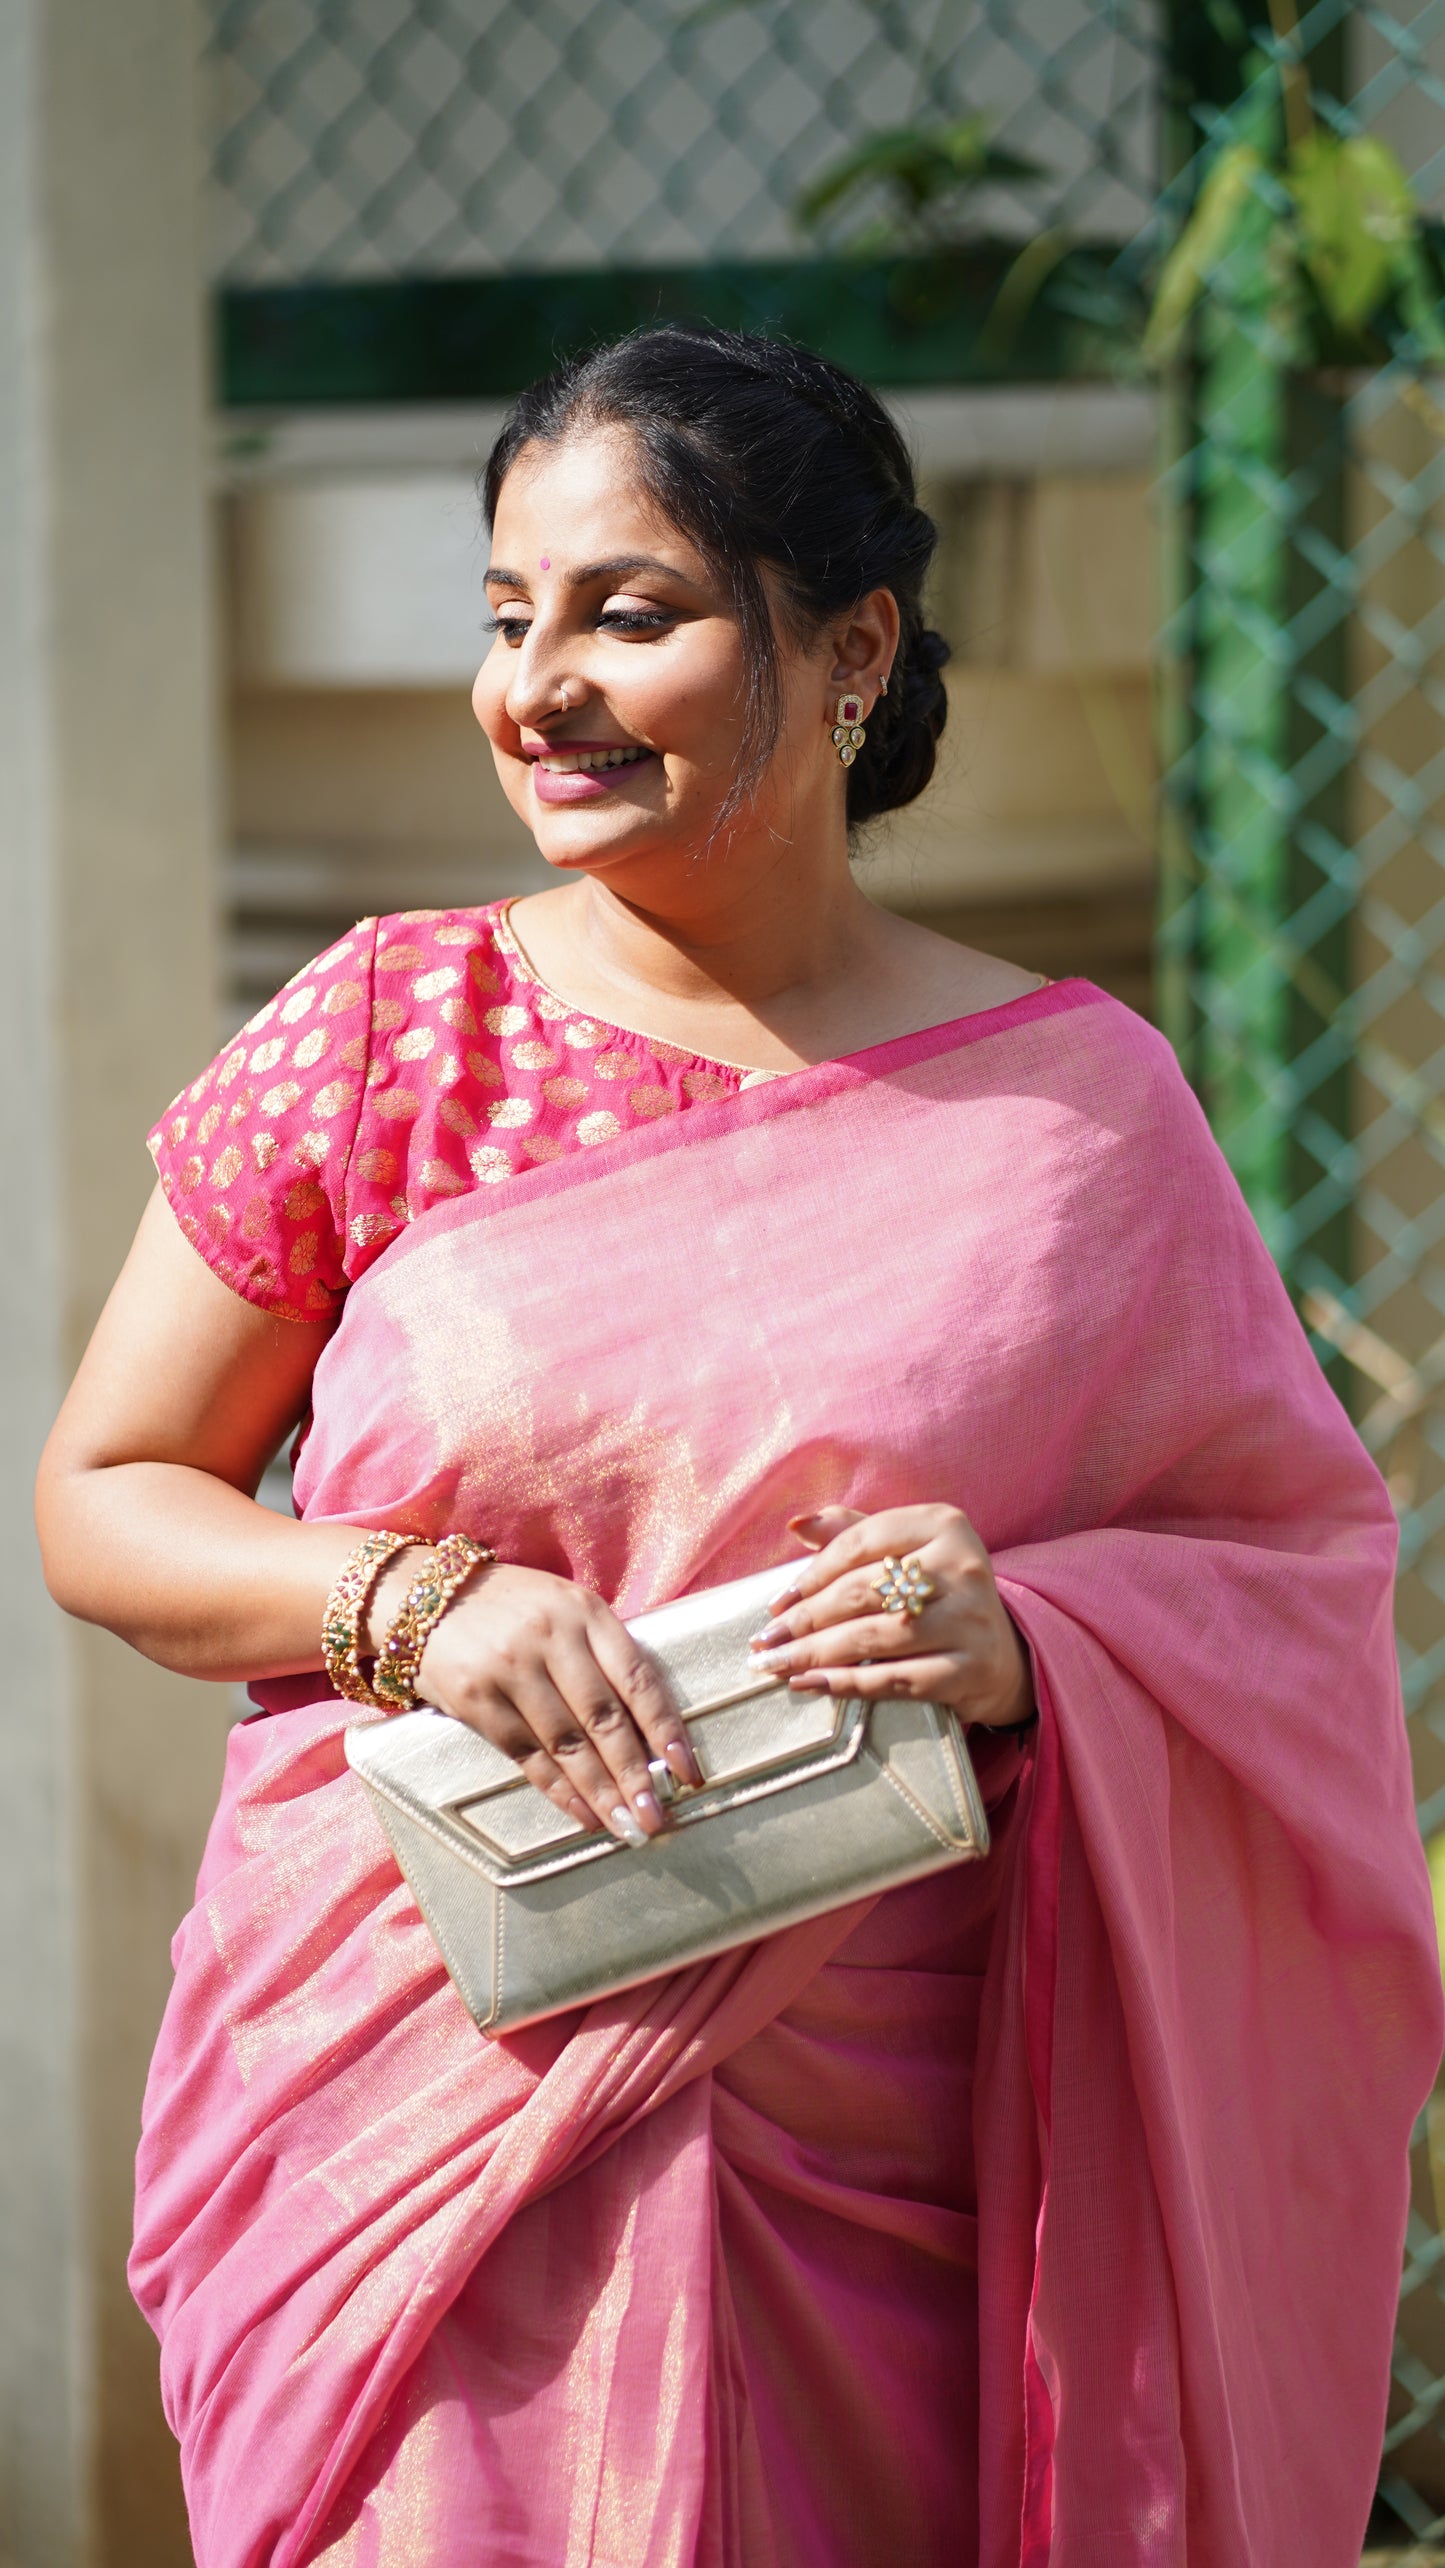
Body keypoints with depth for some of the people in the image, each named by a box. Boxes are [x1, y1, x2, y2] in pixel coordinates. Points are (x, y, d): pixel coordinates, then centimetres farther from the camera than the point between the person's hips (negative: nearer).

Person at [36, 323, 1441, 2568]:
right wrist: (421, 1605, -12)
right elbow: (104, 1500, 6)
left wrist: (1024, 1638, -15)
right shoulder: (389, 1032, 2)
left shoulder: (1068, 1100, 2)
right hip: (412, 2127, 0)